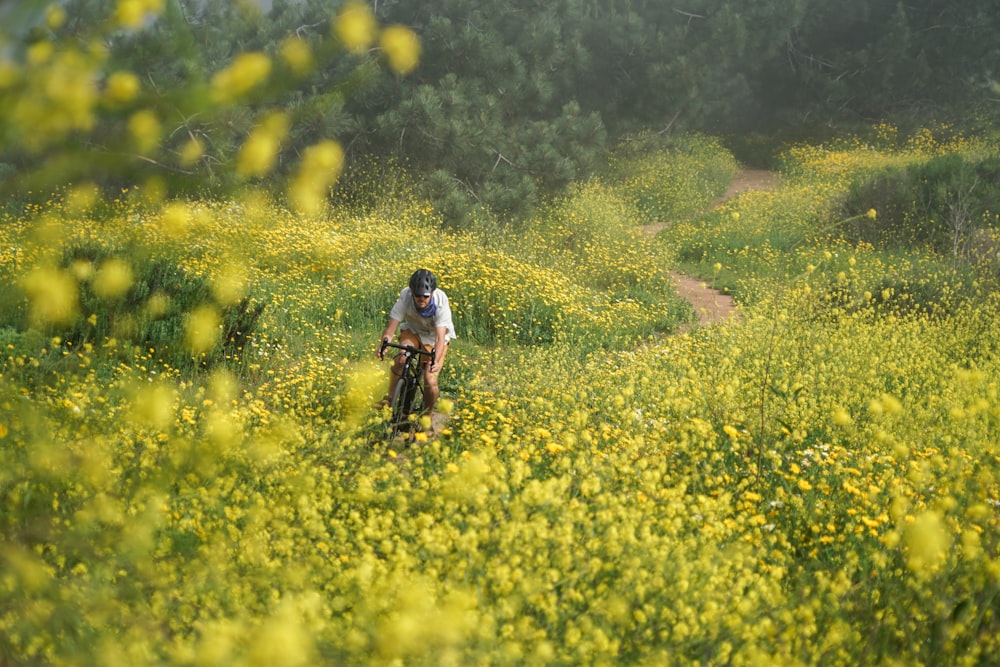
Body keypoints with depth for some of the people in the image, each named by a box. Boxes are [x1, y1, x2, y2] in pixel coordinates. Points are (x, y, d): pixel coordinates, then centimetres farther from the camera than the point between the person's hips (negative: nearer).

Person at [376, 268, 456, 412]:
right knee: (401, 359, -30)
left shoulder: (440, 302, -34)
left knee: (430, 382, -15)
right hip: (413, 331, 1)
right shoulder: (405, 297, -31)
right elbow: (391, 328, -32)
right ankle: (389, 396, -6)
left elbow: (440, 337, -40)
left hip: (434, 337, -1)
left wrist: (436, 361, -57)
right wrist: (383, 346, -52)